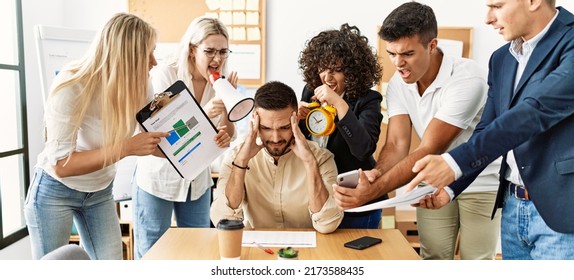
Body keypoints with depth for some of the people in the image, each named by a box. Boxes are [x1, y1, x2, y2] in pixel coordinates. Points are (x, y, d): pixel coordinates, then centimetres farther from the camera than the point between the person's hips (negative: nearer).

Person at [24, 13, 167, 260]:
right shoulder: (71, 87, -27)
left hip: (100, 192, 5)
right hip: (55, 191, -4)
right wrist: (126, 148, -34)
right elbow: (60, 164, -26)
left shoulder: (134, 87, -11)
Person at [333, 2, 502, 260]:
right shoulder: (398, 84, -9)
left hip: (481, 185, -4)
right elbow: (397, 144, -15)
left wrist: (372, 191, -39)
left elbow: (428, 151, -31)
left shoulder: (467, 79, -27)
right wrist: (376, 173, -38)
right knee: (432, 260, 6)